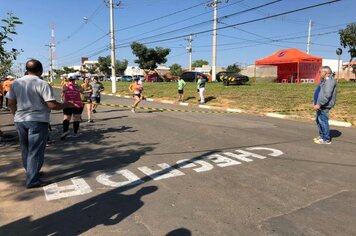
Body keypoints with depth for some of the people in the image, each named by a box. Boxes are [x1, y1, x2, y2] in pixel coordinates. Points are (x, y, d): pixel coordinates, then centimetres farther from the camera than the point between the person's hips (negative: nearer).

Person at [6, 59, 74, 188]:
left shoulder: (16, 83, 5)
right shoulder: (42, 84, -13)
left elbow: (11, 104, 8)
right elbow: (52, 105, -18)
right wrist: (66, 105, -2)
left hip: (20, 121, 6)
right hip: (37, 121, -6)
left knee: (25, 149, 19)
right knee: (35, 151, 1)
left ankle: (31, 173, 34)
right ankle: (32, 180, 5)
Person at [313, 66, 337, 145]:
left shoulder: (329, 81, -16)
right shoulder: (324, 80, 17)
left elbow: (327, 95, -26)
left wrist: (319, 104, -28)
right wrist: (318, 104, 23)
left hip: (324, 106, -11)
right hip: (320, 105, 11)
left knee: (323, 121, -6)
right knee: (318, 120, 17)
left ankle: (326, 139, 2)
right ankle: (321, 136, 29)